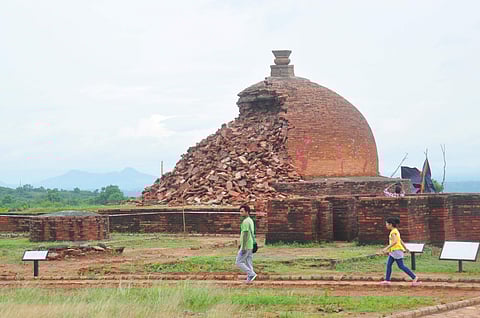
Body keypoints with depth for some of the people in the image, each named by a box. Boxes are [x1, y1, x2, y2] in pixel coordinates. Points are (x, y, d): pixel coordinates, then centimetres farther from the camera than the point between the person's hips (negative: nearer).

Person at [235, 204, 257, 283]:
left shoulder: (245, 222, -17)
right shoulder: (250, 221, 14)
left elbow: (245, 235, -21)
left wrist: (243, 248, -22)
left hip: (246, 246, -10)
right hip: (251, 246, 10)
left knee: (239, 262, -3)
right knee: (248, 263, 9)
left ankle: (251, 274, -9)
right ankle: (249, 279, 7)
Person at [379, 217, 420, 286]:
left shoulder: (393, 232, -14)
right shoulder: (395, 231, 15)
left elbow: (395, 241, -27)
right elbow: (401, 241, 22)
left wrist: (386, 248, -29)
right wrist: (405, 248, 30)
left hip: (397, 250, -10)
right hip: (393, 251, 10)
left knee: (401, 266, -8)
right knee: (388, 264, 7)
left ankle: (414, 277, -5)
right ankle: (387, 280, 8)